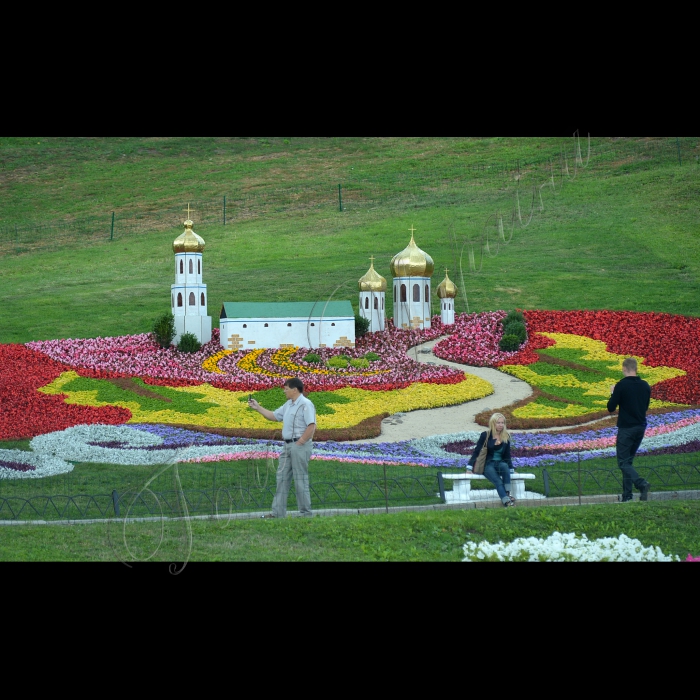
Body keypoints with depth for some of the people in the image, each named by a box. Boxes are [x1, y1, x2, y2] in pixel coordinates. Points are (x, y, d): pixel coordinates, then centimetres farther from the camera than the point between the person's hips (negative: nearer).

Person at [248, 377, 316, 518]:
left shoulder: (305, 404, -13)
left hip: (299, 446, -10)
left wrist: (299, 443, -20)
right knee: (282, 477, 9)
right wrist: (257, 408, 20)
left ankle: (306, 514, 2)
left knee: (300, 479, -5)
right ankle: (278, 513, 11)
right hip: (287, 446, 10)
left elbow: (311, 426, -21)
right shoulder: (288, 405, 17)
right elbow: (273, 416, 26)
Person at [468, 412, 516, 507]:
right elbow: (476, 452, -1)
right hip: (488, 465, -3)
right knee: (498, 482, -31)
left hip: (501, 463, 3)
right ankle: (506, 500, -47)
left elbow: (507, 456, 17)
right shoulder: (485, 435, -1)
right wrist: (469, 468, -7)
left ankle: (507, 494, -34)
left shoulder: (506, 437, 10)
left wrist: (511, 470, 14)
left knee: (505, 466, -35)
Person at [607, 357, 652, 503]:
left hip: (626, 428, -6)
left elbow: (611, 407, -10)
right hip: (641, 427, 6)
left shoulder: (622, 385, -13)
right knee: (628, 460, 16)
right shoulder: (645, 386, 5)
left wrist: (613, 393, 9)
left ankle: (642, 484, -25)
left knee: (623, 462, -3)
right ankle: (627, 495, 14)